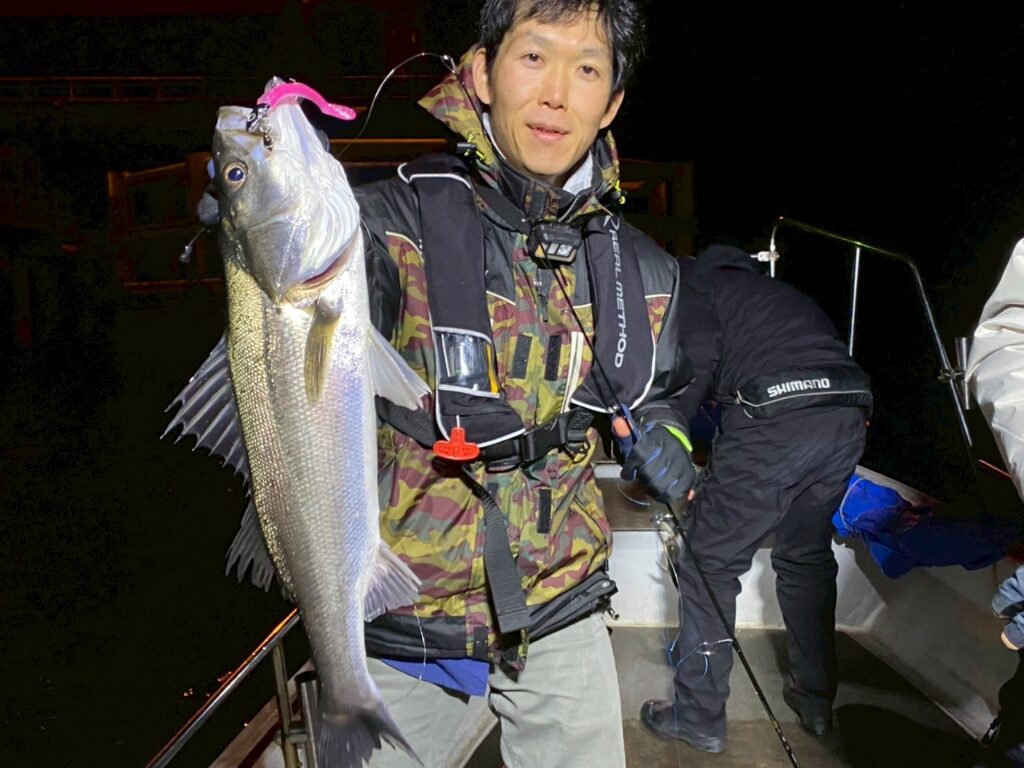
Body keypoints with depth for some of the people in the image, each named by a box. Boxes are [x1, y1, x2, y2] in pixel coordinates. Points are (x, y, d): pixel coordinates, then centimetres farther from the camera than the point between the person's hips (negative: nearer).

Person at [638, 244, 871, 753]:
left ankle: (699, 718, 16)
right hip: (848, 413, 8)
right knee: (806, 557, 25)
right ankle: (815, 701, 36)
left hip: (774, 415, -8)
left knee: (708, 563, 6)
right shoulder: (762, 286, 34)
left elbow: (699, 356, -9)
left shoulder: (688, 281, 11)